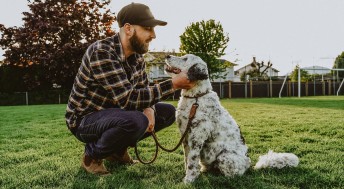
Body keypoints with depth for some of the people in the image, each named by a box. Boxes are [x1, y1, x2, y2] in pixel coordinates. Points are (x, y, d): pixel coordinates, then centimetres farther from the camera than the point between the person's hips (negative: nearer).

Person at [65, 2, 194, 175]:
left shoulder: (137, 55, -2)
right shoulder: (101, 52, -27)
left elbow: (143, 90, 5)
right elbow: (128, 99, -32)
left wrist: (149, 109, -18)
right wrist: (173, 84, -31)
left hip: (114, 113, 8)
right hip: (85, 119, -8)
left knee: (168, 112, 2)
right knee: (136, 121, -36)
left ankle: (117, 148, 12)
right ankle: (92, 154, -7)